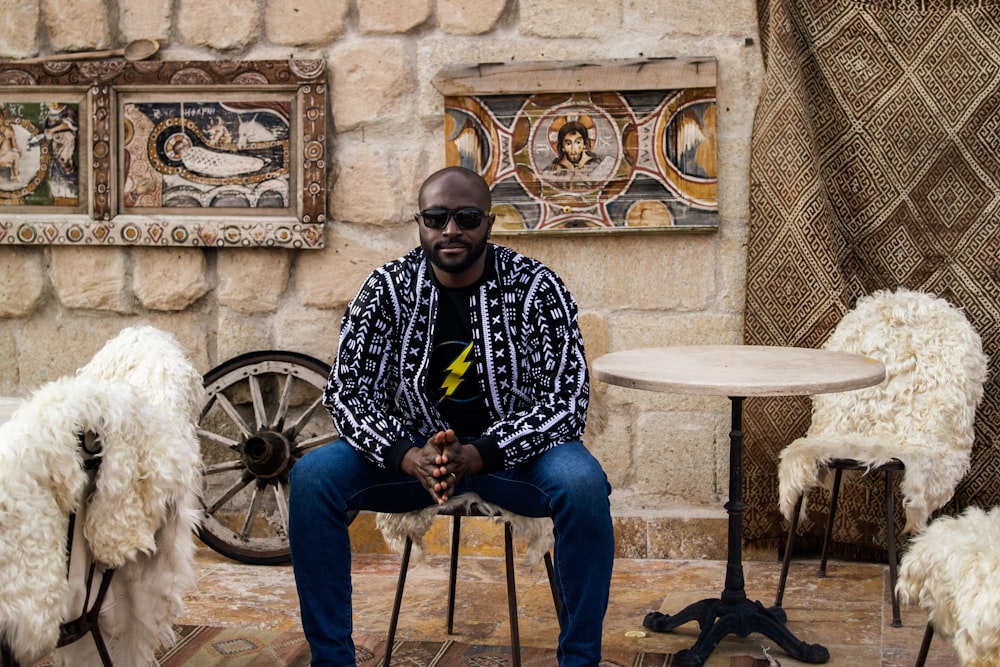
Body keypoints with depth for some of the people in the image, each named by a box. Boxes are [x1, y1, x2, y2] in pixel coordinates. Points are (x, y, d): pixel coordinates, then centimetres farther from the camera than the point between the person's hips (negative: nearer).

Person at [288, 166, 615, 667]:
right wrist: (410, 457, -28)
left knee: (583, 483, -33)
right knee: (312, 477, -22)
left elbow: (566, 401, -16)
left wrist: (475, 455, -31)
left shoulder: (535, 286, -11)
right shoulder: (388, 287, -6)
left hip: (513, 451, -2)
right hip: (413, 451, 2)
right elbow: (346, 393, -8)